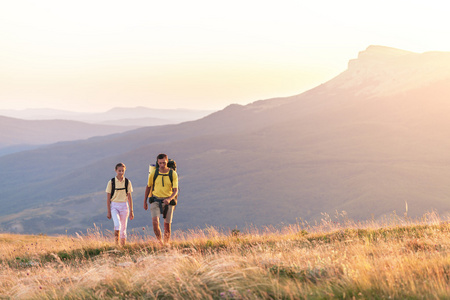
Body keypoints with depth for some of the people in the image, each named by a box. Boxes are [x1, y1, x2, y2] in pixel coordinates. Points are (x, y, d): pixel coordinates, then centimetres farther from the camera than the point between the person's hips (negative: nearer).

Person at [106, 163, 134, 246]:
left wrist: (131, 211, 7)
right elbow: (108, 198, -1)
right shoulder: (111, 182, -4)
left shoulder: (127, 182, 3)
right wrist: (109, 212, -3)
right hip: (114, 206, -2)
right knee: (117, 224, -25)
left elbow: (129, 197, 8)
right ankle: (116, 244, -17)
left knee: (123, 228, 4)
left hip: (124, 206, 2)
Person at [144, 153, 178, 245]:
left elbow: (175, 190, -8)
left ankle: (166, 244, 23)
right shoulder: (154, 173, -2)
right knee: (155, 222, -19)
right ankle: (159, 241, 1)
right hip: (155, 200, 0)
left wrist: (169, 199, -28)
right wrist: (145, 202, 15)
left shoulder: (173, 174, -5)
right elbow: (148, 187, 12)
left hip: (168, 201, 0)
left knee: (167, 225, 6)